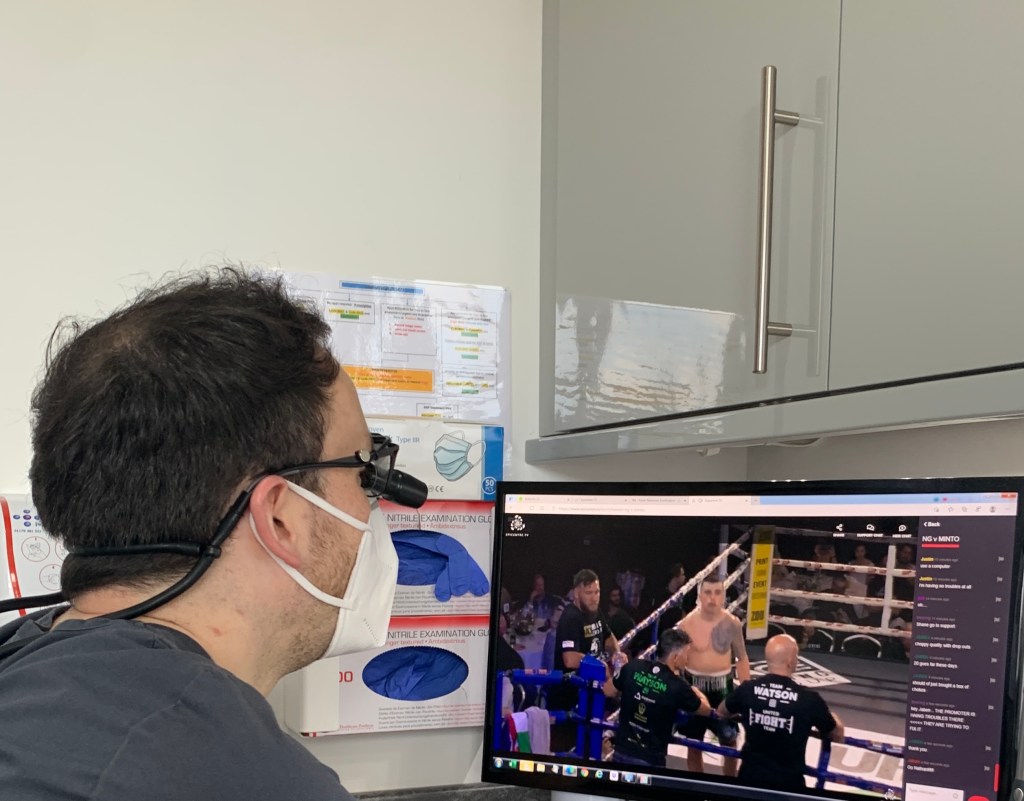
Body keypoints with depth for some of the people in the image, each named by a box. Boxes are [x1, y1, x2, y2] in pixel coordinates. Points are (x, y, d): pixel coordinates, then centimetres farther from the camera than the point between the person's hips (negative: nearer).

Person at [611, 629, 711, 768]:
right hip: (650, 760, -4)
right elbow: (706, 710, 1)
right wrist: (697, 693, 21)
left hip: (622, 752, 4)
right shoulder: (678, 686, -18)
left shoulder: (632, 667, -8)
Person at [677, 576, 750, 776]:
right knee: (694, 744, 12)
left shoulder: (732, 624, -8)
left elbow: (742, 659, 4)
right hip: (694, 685, -1)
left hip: (722, 686, 1)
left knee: (729, 743, 10)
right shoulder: (687, 624, -12)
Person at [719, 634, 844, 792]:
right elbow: (837, 736, 1)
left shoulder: (747, 689, -9)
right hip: (788, 782, -3)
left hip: (750, 776, 3)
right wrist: (832, 719, 24)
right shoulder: (809, 699, -17)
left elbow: (721, 712, 14)